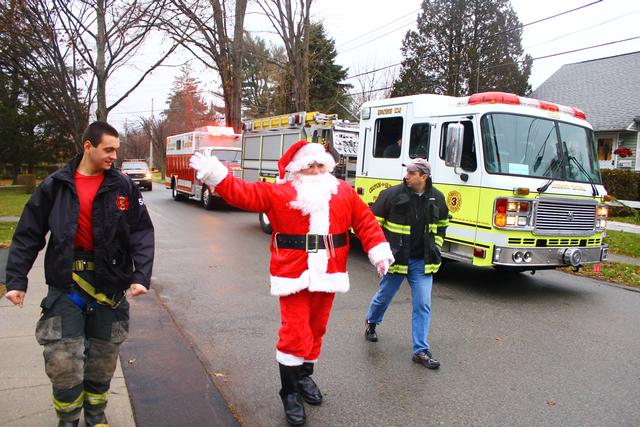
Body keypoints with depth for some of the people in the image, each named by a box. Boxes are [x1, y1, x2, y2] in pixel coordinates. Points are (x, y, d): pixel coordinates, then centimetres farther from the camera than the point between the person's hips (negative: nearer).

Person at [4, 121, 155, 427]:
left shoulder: (124, 186, -1)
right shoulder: (55, 185, 0)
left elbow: (142, 233, -5)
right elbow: (28, 236, 3)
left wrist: (141, 276, -16)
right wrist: (16, 280, -3)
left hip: (109, 287, 1)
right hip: (65, 287, 0)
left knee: (103, 359, 13)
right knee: (63, 361, 0)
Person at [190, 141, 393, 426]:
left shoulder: (343, 192, 7)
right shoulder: (277, 192, -1)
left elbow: (365, 221, 7)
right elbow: (242, 193, -6)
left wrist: (379, 252, -2)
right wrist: (212, 172, -14)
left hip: (327, 275, 4)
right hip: (293, 276, -3)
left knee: (315, 329, 17)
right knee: (295, 333, -4)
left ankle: (304, 376, 40)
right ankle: (289, 392, 16)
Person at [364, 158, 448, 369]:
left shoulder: (437, 198, 0)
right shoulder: (392, 195, -11)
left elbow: (442, 224, 18)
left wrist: (436, 245, 10)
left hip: (422, 261, 2)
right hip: (396, 258, -2)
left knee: (423, 305, -1)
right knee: (384, 296, 15)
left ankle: (421, 351, 8)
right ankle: (371, 323, 46)